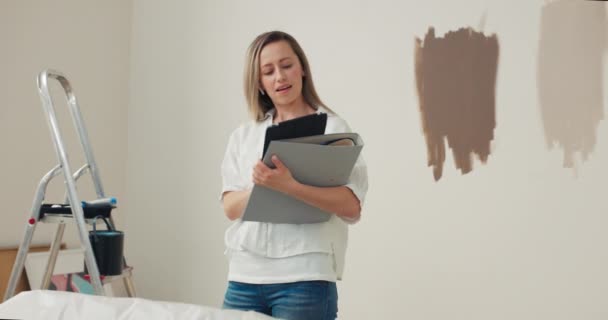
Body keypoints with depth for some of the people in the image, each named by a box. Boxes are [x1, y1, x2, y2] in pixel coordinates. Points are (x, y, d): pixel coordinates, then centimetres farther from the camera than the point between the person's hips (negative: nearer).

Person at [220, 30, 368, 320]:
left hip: (304, 278, -3)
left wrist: (290, 186, -24)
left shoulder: (332, 129, 0)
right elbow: (230, 207, 4)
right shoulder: (243, 136, 13)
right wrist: (260, 187, -16)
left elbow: (351, 206, -11)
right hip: (244, 277, 4)